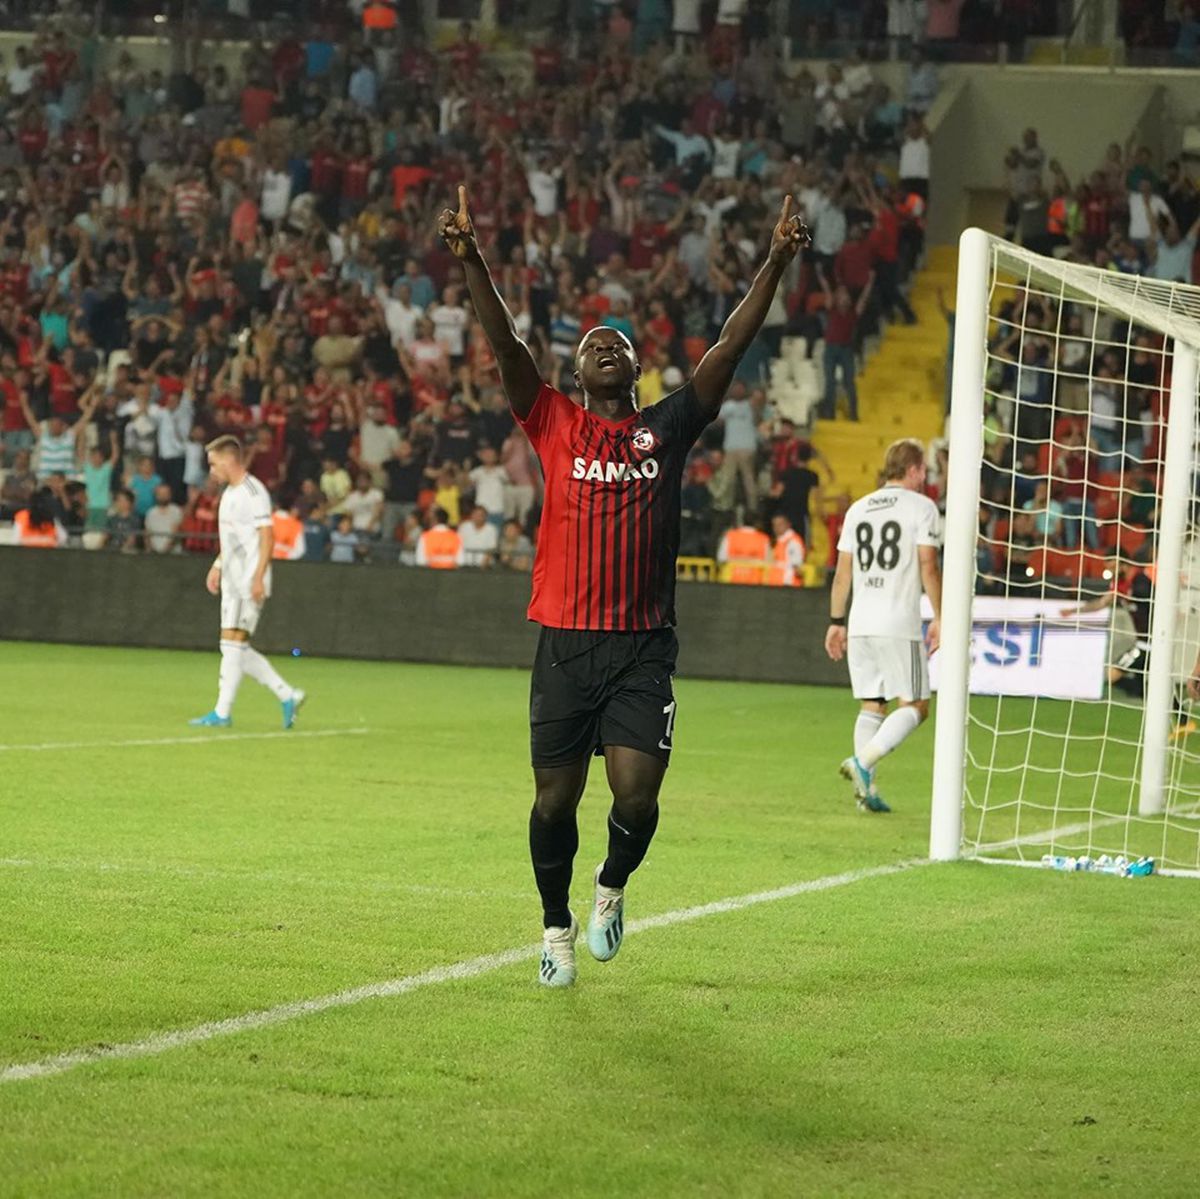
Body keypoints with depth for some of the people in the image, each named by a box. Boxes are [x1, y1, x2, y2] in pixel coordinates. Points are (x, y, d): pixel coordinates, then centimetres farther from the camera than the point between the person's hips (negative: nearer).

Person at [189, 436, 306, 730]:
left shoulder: (253, 492, -12)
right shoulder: (229, 493, 18)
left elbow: (267, 536, -17)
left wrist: (258, 577, -23)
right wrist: (217, 567, 20)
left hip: (249, 584, -10)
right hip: (233, 582, 10)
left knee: (233, 643, -11)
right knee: (237, 649, 8)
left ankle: (222, 713, -9)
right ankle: (288, 696, 13)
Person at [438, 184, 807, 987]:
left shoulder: (667, 429, 7)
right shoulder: (556, 426, 5)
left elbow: (731, 348, 1)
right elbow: (505, 344, -6)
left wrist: (775, 265, -8)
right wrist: (472, 262, -19)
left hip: (645, 648, 0)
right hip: (566, 643, 0)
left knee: (637, 797, -10)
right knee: (556, 801, 5)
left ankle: (613, 888, 22)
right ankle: (557, 926, 28)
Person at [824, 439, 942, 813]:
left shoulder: (858, 508, 14)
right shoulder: (921, 507, -2)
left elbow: (843, 571, 13)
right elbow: (928, 567, -9)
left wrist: (836, 622, 17)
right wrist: (939, 617, -5)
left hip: (860, 625, 6)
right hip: (900, 625, -6)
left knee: (871, 706, 11)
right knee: (914, 705, 0)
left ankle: (866, 788, 4)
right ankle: (862, 761, -19)